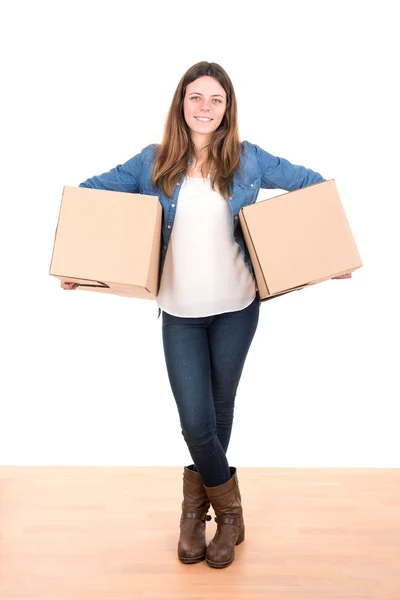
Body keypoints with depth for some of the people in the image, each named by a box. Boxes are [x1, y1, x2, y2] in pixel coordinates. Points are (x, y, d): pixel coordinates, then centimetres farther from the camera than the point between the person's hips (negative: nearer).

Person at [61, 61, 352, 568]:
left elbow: (314, 185, 8)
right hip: (180, 312, 0)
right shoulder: (153, 163, 1)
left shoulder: (247, 160, 0)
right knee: (196, 421, -5)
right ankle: (229, 512, 21)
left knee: (219, 410, 12)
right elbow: (89, 193, 7)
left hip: (237, 308, 1)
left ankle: (195, 506, 34)